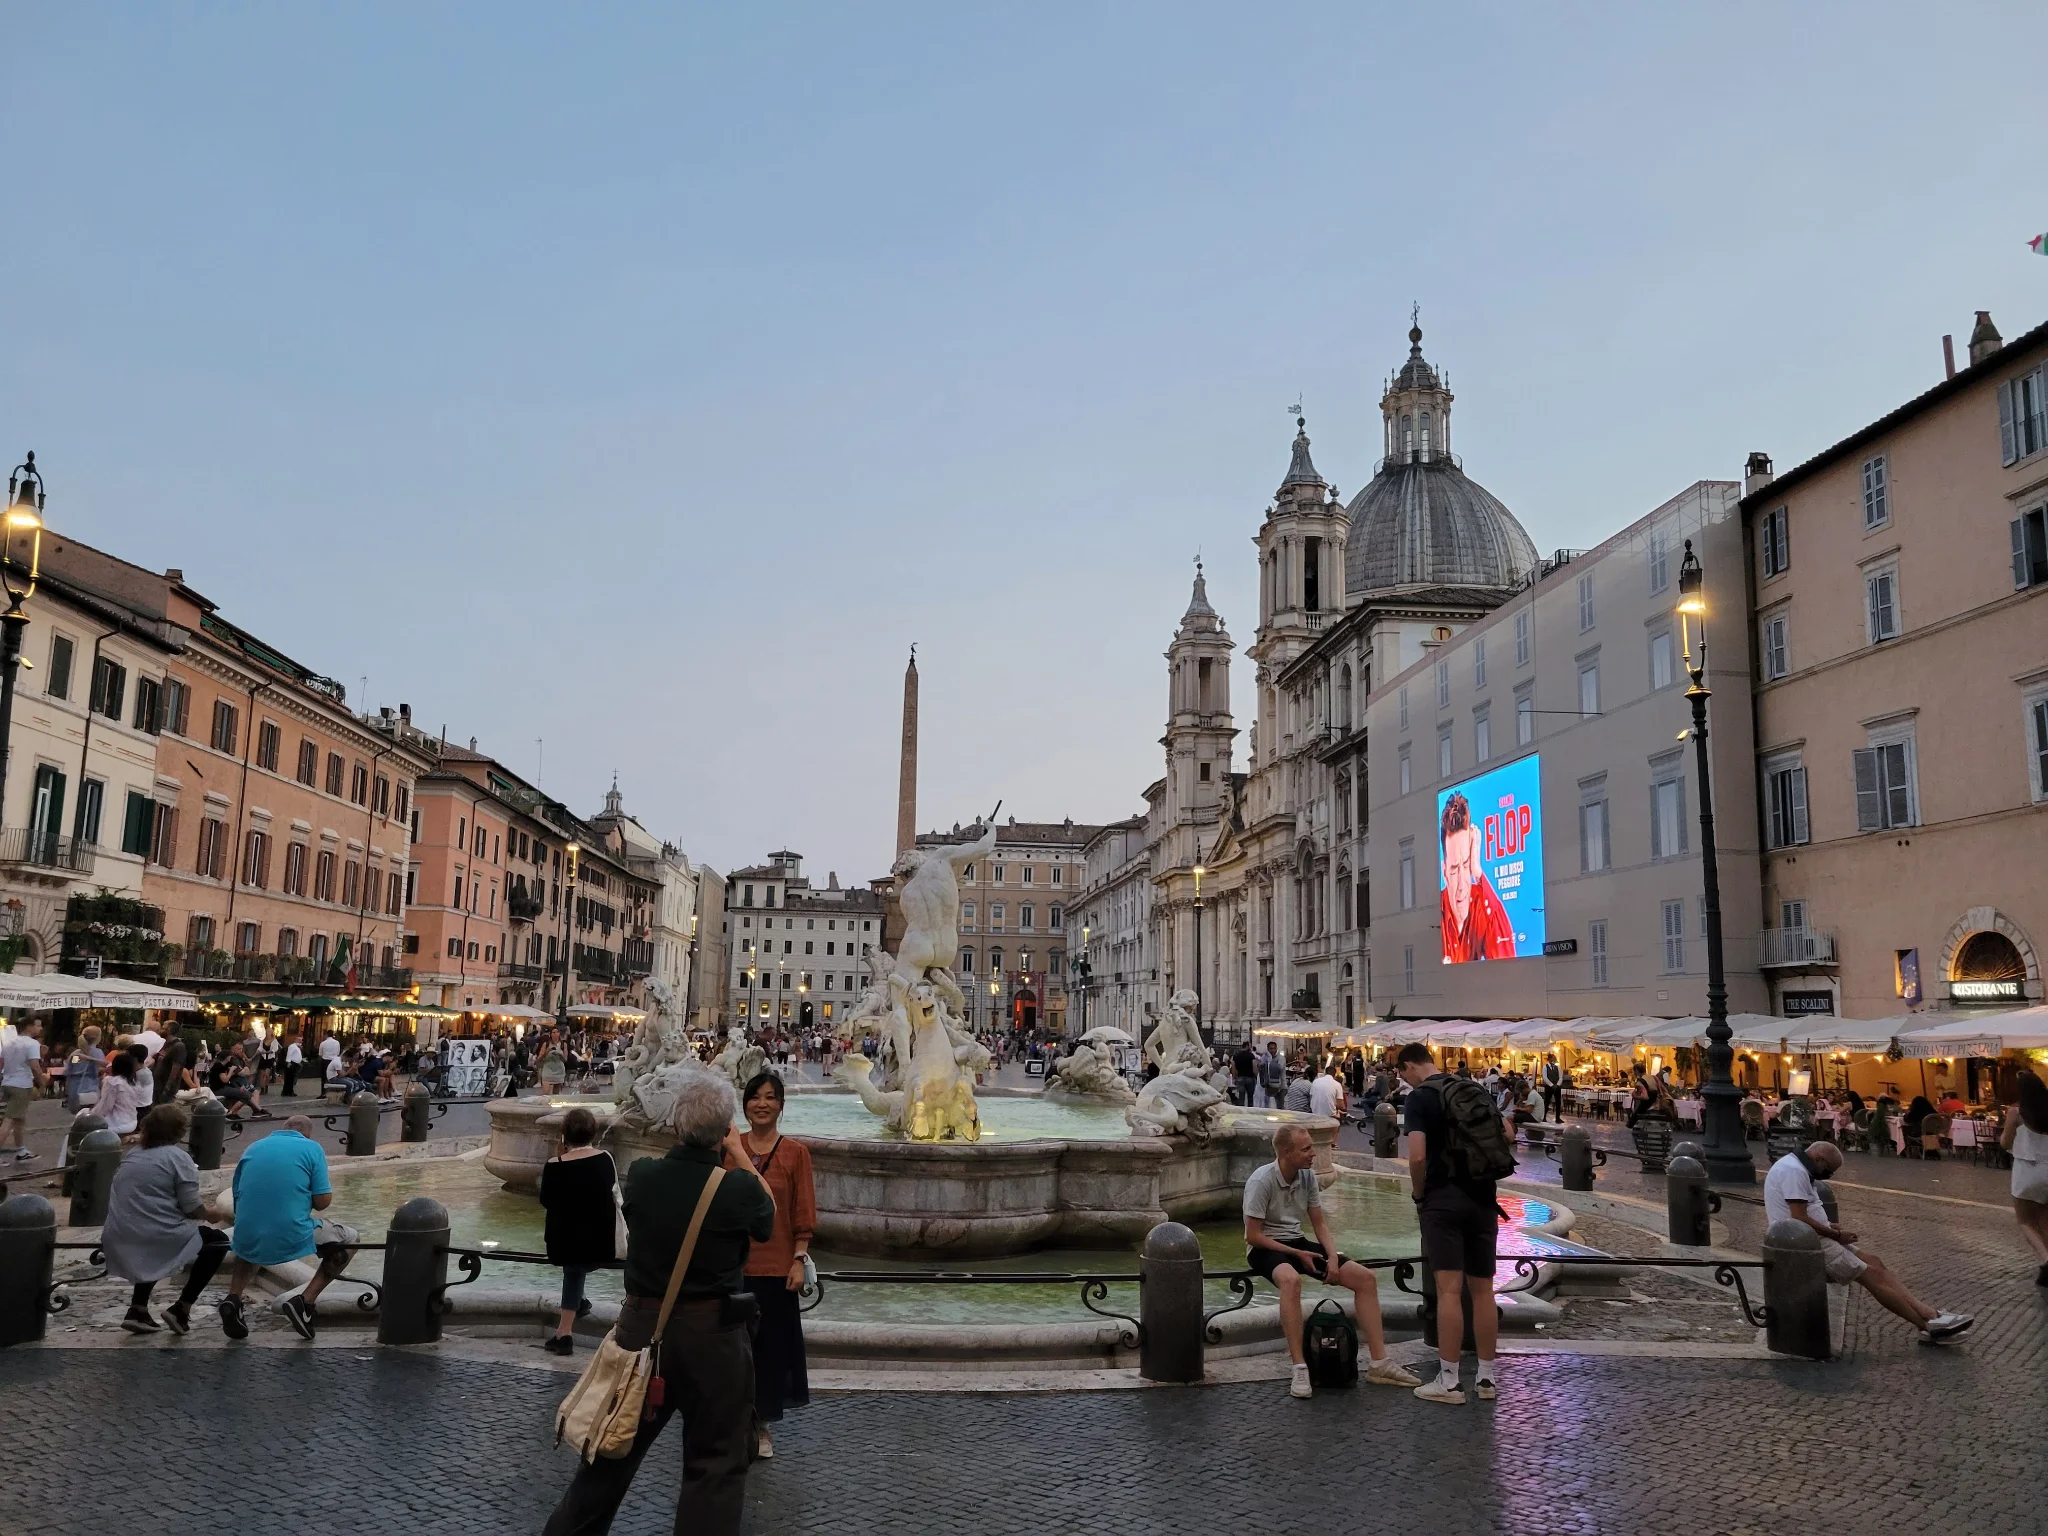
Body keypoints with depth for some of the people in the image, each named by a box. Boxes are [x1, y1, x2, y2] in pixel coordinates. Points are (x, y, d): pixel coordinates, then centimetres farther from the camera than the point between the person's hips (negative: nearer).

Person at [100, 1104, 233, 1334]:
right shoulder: (178, 1157, -3)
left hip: (118, 1245, 7)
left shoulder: (131, 1157, 18)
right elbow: (192, 1209, -7)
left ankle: (137, 1310, 23)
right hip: (158, 1239, -7)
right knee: (218, 1241, 14)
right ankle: (181, 1309, 4)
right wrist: (216, 1213, 14)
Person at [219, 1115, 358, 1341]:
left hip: (249, 1239, 5)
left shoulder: (253, 1148, 15)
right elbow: (323, 1201, -4)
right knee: (349, 1240, 20)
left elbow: (238, 1198, 19)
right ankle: (305, 1302, 5)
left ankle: (234, 1298, 15)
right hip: (292, 1239, -5)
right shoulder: (311, 1148, 2)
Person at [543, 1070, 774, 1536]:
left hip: (642, 1324, 4)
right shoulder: (739, 1188, -19)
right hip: (711, 1333, -4)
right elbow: (769, 1218, 4)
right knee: (715, 1462, 10)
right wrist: (741, 1157, 8)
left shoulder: (640, 1176, -9)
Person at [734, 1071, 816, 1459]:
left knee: (771, 1343, 7)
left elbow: (803, 1213, -2)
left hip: (776, 1266, -1)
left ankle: (762, 1426, 25)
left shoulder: (795, 1153, -3)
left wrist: (799, 1260, -8)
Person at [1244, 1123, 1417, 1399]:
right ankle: (1299, 1370, -38)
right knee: (1291, 1278, -42)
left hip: (1297, 1243, 7)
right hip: (1265, 1249, -7)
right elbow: (1252, 1235, -17)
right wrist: (1297, 1254, -16)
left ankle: (1378, 1363, -1)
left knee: (1365, 1278, -6)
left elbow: (1320, 1223, 10)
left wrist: (1333, 1256, -8)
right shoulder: (1262, 1180, -20)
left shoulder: (1308, 1176, 1)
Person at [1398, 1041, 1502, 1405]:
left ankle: (1448, 1381, -3)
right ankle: (1486, 1377, 17)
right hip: (1482, 1198, 6)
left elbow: (1417, 1156, -17)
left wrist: (1418, 1194, -1)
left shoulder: (1419, 1098, -7)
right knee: (1482, 1290, 11)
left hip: (1444, 1199, -6)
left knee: (1449, 1290, -6)